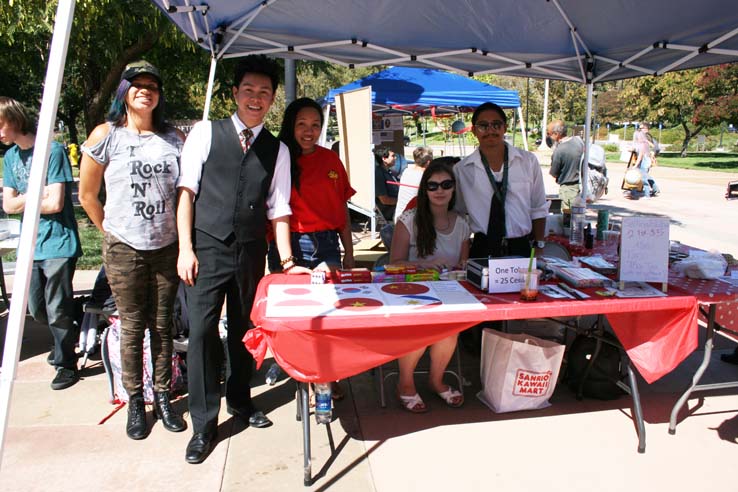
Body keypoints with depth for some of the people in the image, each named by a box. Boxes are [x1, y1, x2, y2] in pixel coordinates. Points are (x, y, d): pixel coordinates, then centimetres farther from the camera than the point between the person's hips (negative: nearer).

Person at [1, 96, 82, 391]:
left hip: (57, 243, -7)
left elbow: (54, 203, -16)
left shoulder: (52, 151, -12)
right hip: (30, 245, 7)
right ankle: (64, 343, 40)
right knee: (36, 310, 16)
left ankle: (66, 363, 19)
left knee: (57, 310, 1)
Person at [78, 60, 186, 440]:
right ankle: (135, 401, 21)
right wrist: (112, 233, 10)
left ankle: (162, 397, 23)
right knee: (132, 327, 6)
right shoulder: (106, 135, -1)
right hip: (124, 249, -1)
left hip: (167, 246, 2)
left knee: (162, 326, 9)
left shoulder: (174, 138, 4)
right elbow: (87, 195, 6)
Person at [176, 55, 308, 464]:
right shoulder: (206, 133, 2)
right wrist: (185, 247, -8)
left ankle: (239, 400, 35)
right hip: (207, 247, -2)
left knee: (244, 329, 14)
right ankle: (204, 423, 10)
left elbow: (278, 208, 7)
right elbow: (186, 190, -1)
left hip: (251, 251, 3)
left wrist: (286, 260, -1)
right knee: (202, 331, -4)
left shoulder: (277, 150, 8)